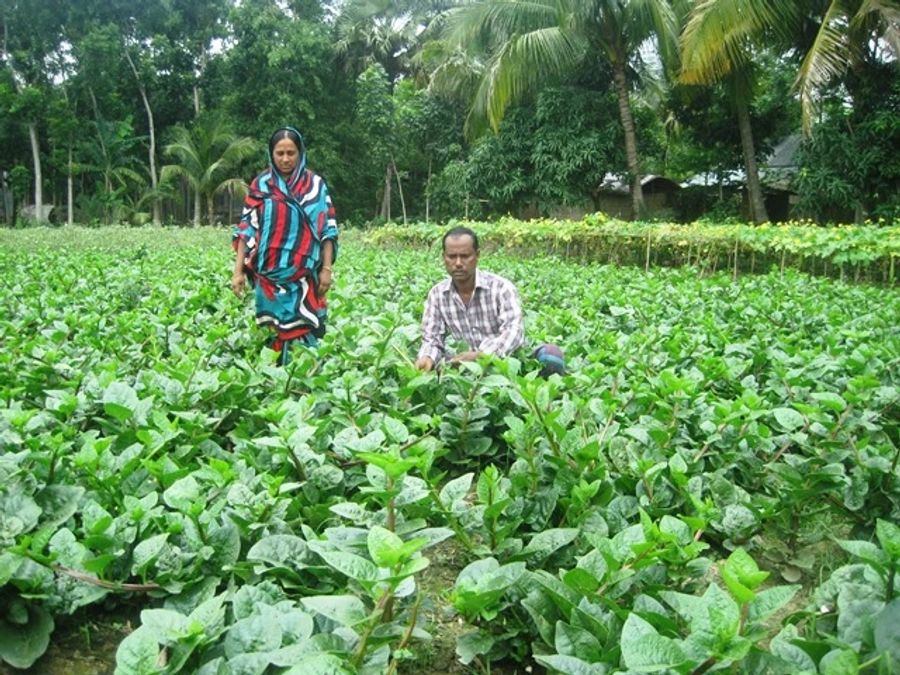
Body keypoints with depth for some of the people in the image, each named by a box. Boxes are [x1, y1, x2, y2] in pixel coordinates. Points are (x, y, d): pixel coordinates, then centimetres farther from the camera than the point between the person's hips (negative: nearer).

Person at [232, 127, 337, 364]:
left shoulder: (315, 185, 4)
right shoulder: (260, 185, 5)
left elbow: (327, 230, 3)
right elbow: (245, 229, 3)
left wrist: (327, 269, -4)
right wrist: (238, 271, -3)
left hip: (305, 275, 0)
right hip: (270, 273, 1)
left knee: (304, 331, -3)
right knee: (273, 331, 3)